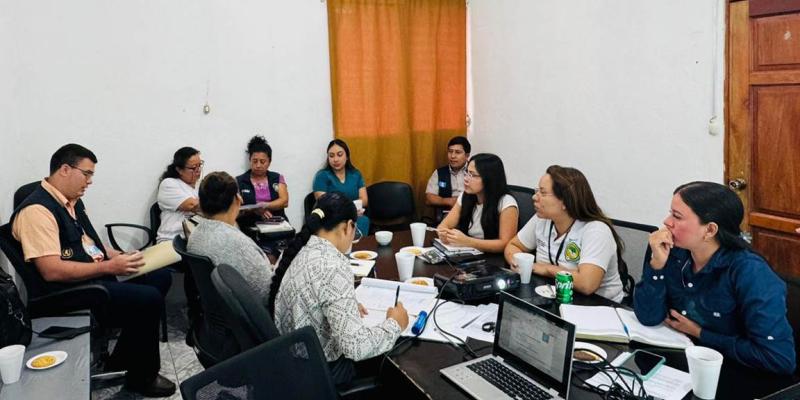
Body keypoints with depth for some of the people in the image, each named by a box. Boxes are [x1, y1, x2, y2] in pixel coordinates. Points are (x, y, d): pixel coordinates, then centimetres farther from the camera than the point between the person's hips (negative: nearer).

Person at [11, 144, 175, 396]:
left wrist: (120, 257, 4)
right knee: (149, 299, -24)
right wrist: (109, 266, -23)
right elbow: (52, 271, -26)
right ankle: (142, 377, -1)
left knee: (160, 278, 6)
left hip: (97, 276, 10)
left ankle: (121, 362, 13)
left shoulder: (72, 201, 12)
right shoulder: (37, 210, -19)